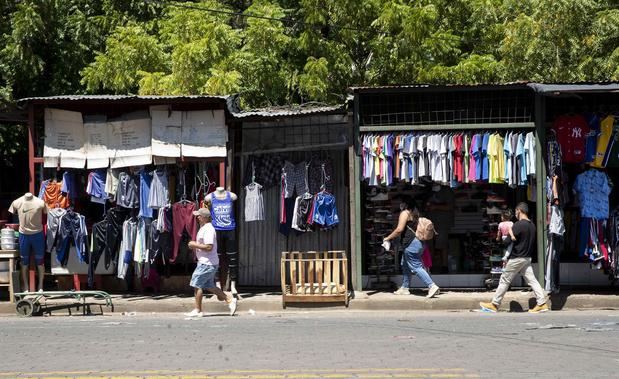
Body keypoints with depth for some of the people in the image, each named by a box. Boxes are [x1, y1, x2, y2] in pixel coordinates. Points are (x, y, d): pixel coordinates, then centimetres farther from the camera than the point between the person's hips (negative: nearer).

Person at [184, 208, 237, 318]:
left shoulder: (208, 229, -18)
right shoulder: (203, 228, 15)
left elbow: (209, 247, -26)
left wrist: (195, 245, -18)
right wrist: (195, 245, 11)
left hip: (207, 263, -11)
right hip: (205, 262, 11)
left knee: (197, 284, -5)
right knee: (209, 286, 14)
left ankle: (197, 310, 2)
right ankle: (230, 300, 17)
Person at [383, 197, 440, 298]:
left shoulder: (405, 213, -9)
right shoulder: (415, 214, 18)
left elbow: (399, 229, -17)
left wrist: (388, 238, -7)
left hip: (411, 243, -10)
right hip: (418, 242, 10)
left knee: (416, 267, -11)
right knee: (405, 265, 19)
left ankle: (432, 286, -20)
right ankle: (405, 288, 23)